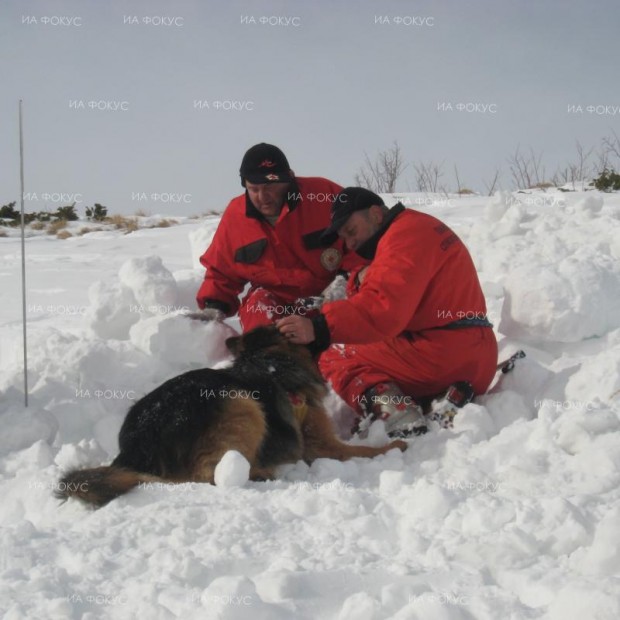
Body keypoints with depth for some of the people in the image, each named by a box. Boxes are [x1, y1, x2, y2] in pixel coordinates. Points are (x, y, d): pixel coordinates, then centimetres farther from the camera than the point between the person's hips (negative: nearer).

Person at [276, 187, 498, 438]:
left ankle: (401, 421, -26)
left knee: (335, 359, -3)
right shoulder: (421, 229, 24)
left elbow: (384, 309, -24)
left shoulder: (406, 233, -8)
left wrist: (319, 328, -29)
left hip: (446, 356, -10)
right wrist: (362, 281, -1)